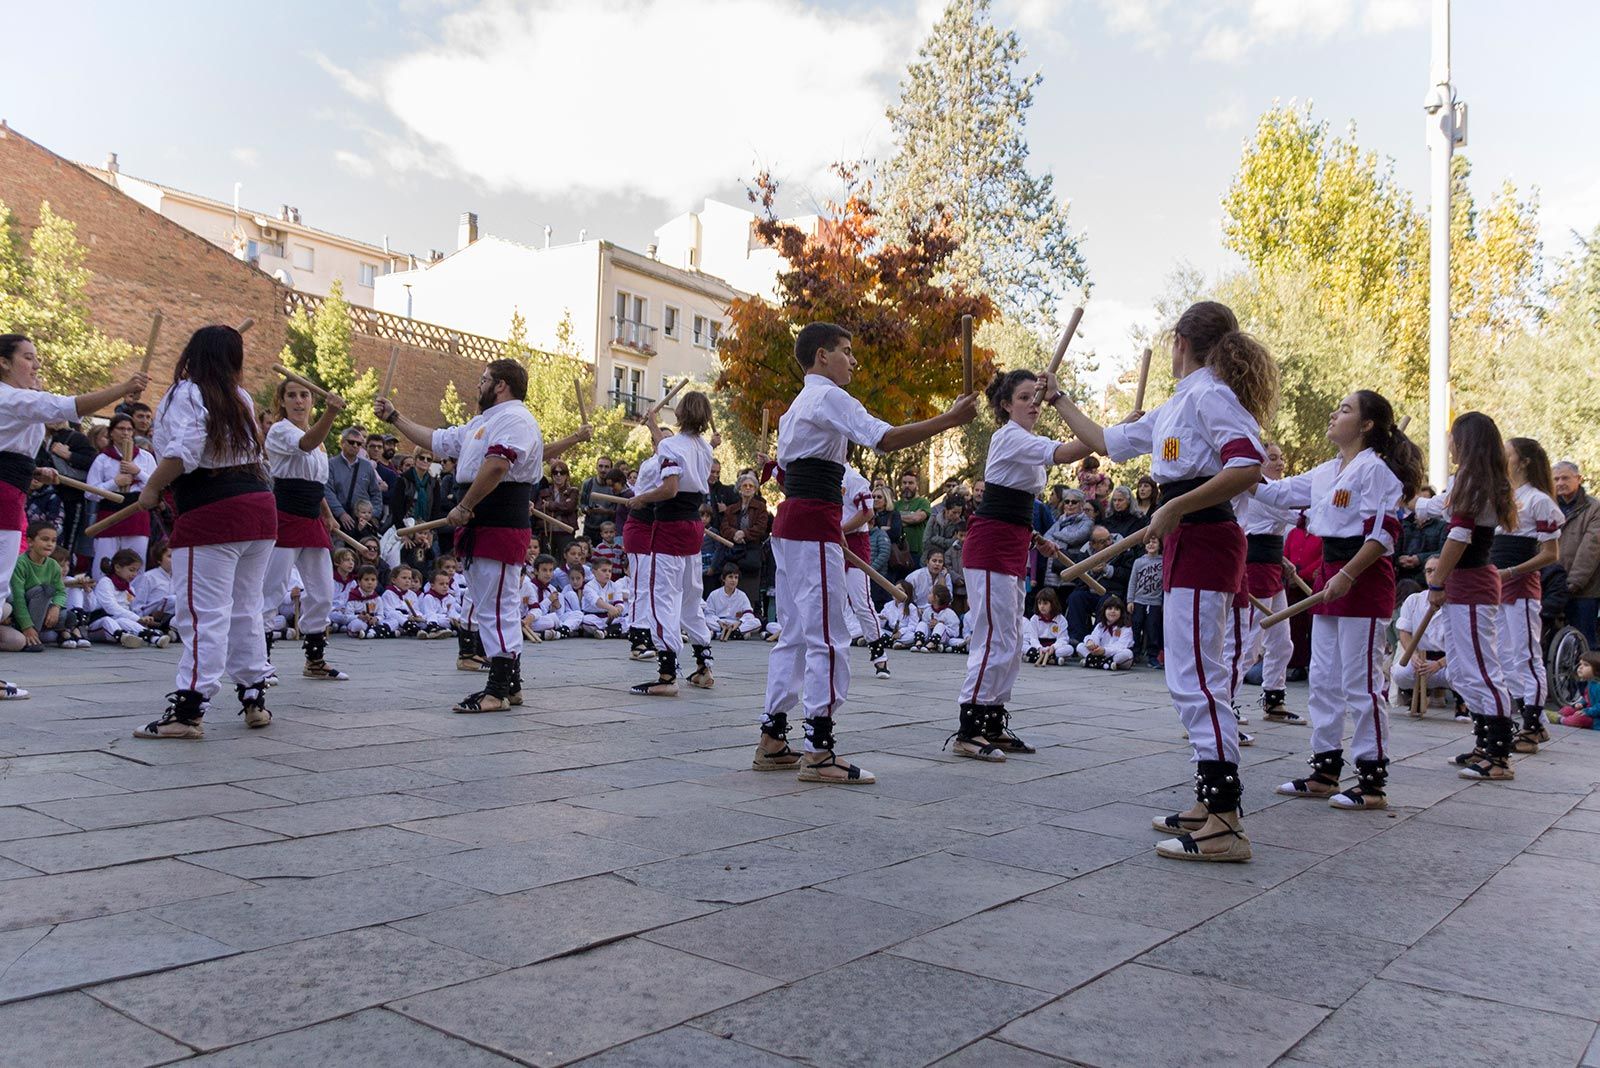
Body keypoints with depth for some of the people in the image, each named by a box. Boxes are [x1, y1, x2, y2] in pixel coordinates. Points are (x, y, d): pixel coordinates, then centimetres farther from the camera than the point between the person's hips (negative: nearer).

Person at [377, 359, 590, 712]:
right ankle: (511, 685, 24)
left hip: (500, 528, -11)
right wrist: (393, 417, 32)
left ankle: (498, 691, 0)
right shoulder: (482, 423, 23)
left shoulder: (514, 418, -12)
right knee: (492, 607, 15)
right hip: (482, 527, 11)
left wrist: (464, 508, -20)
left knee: (497, 608, -7)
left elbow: (496, 466, -25)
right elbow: (434, 439, 31)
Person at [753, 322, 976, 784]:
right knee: (827, 637, -7)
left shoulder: (796, 407, 22)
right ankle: (818, 752, -5)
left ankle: (772, 742, 16)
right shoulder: (829, 397, -8)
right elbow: (885, 438, -22)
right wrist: (950, 419, -19)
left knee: (793, 634, 12)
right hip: (815, 526, -10)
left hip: (789, 523, 10)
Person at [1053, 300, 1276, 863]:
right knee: (1190, 678, 14)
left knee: (1195, 679, -12)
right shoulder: (1175, 407, 19)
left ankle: (1226, 826, -9)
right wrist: (1061, 402, 38)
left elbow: (1247, 467, -24)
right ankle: (1210, 804, 22)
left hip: (1204, 540, -11)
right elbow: (1107, 441, 30)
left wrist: (1173, 509, -22)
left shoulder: (1209, 393, -10)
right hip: (1189, 544, 11)